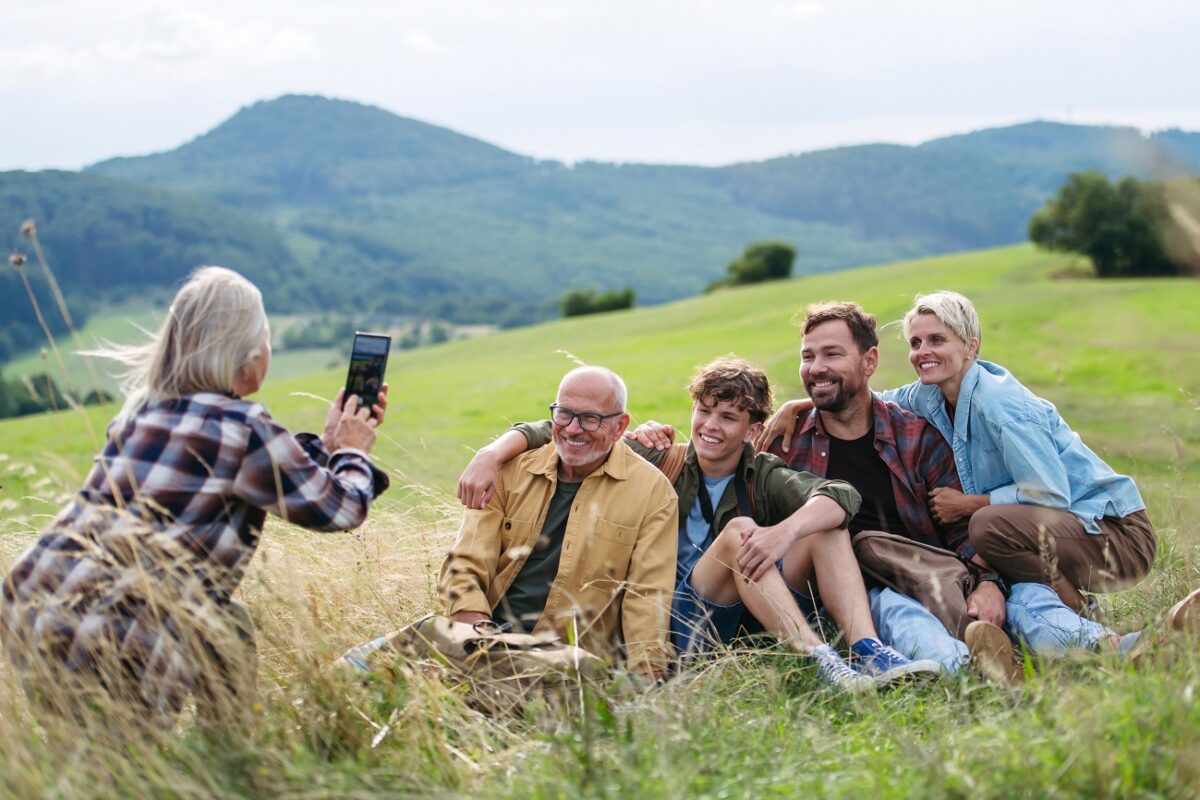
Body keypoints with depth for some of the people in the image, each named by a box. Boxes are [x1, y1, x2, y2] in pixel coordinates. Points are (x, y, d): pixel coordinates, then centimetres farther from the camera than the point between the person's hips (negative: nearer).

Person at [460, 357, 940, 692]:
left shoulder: (764, 477, 9)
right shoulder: (661, 464, 8)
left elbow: (841, 495, -12)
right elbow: (555, 433, 6)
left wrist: (785, 532, -33)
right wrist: (492, 454, -14)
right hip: (679, 618, -2)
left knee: (824, 528, -13)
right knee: (738, 531, -25)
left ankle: (869, 654, -32)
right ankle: (823, 665, -36)